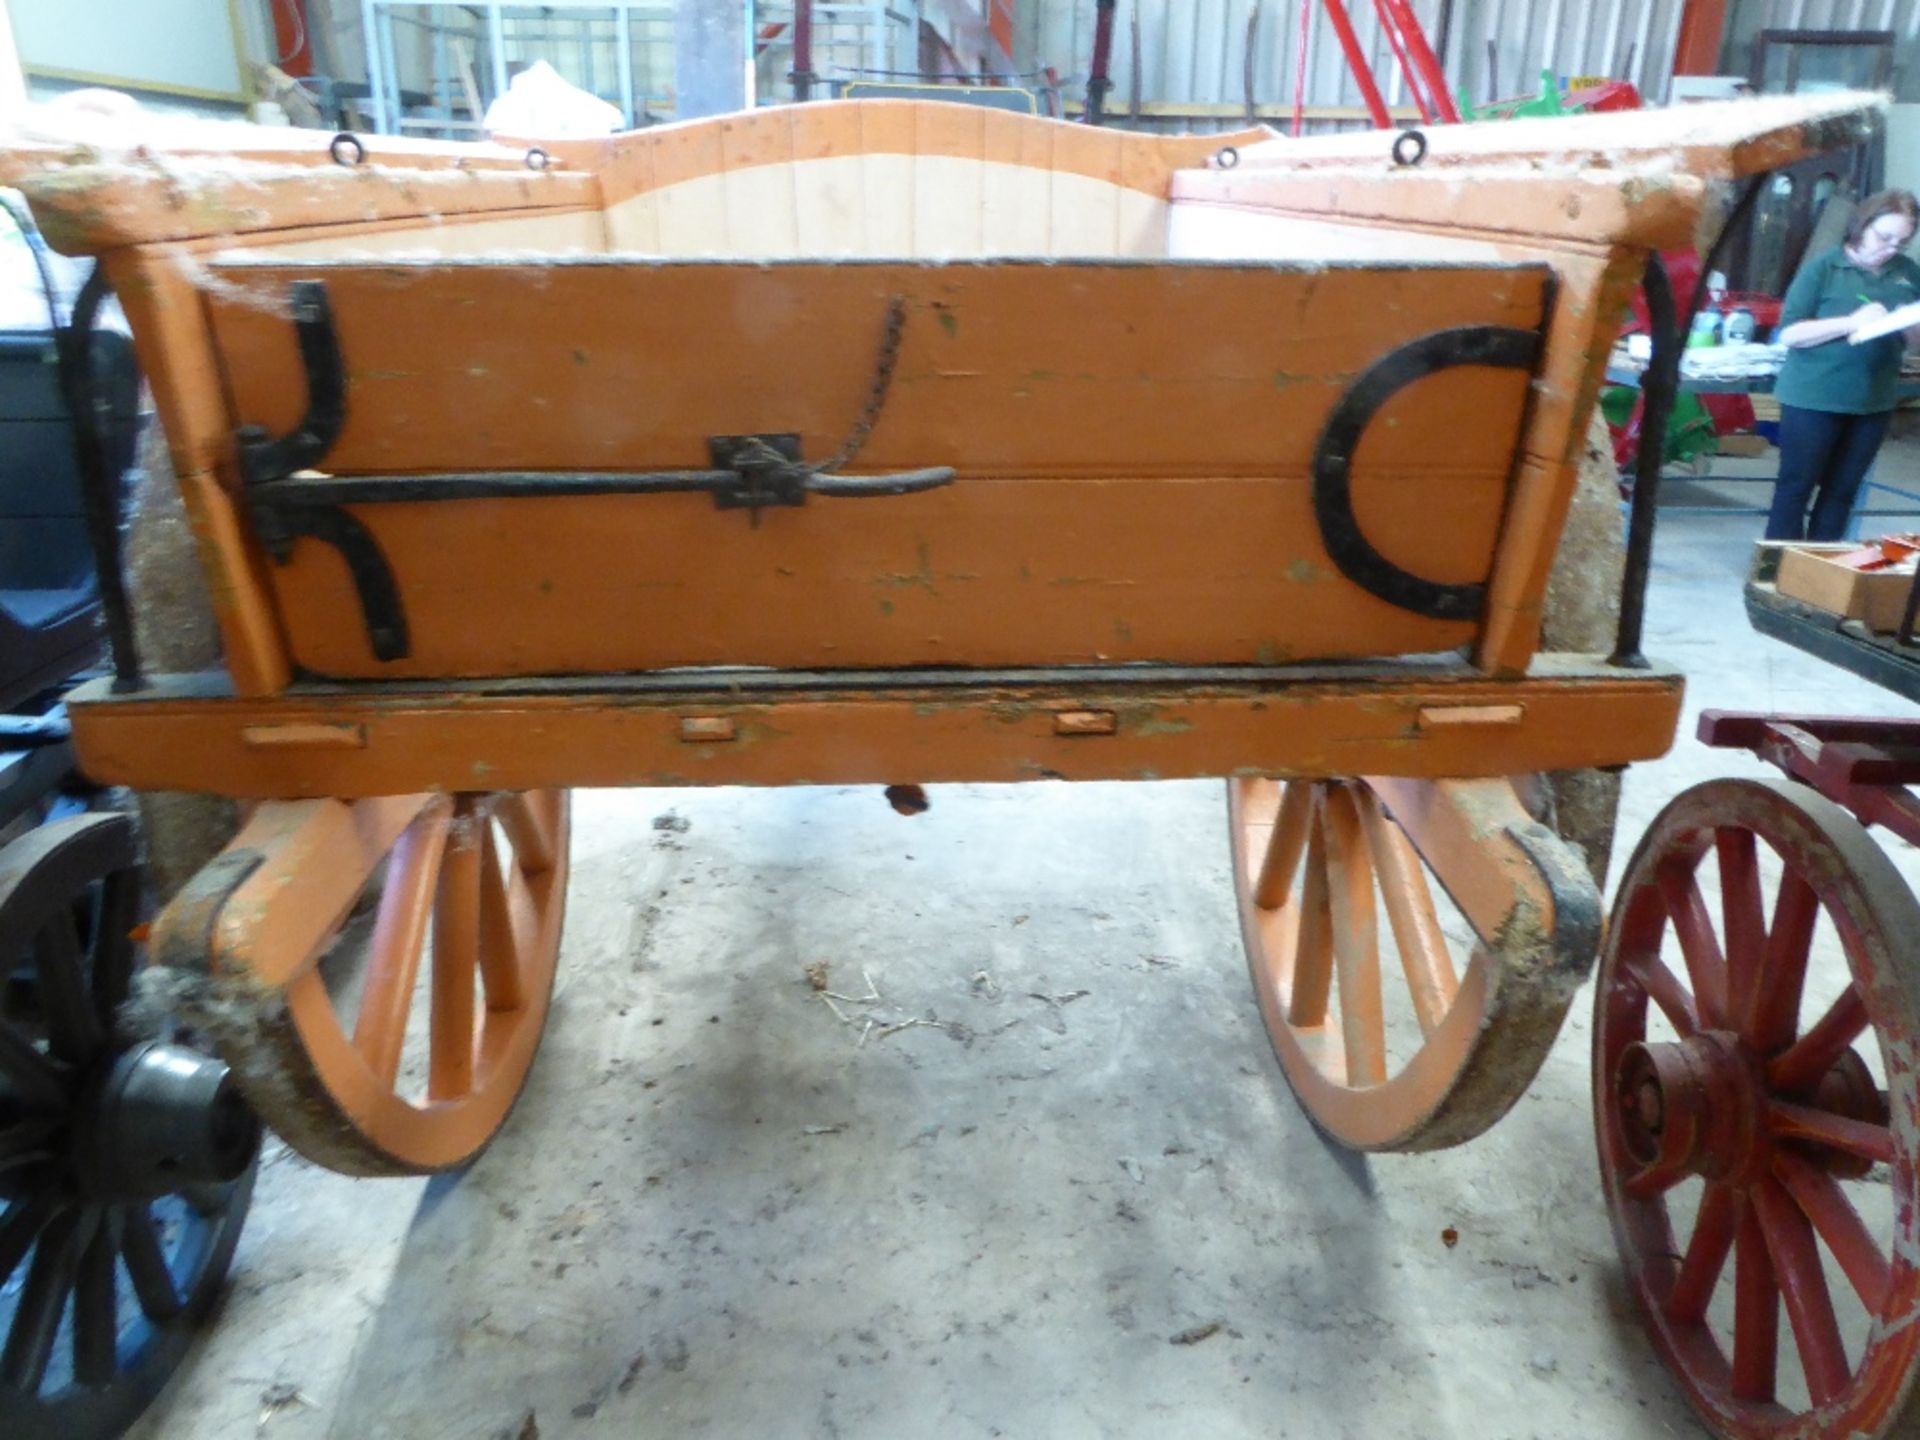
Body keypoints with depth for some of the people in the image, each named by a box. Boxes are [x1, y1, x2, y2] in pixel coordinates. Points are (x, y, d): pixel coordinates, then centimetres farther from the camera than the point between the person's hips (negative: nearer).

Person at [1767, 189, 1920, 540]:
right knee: (1796, 487, 1)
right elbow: (1788, 334, -12)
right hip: (1814, 398, -5)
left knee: (1842, 491, 10)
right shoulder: (1823, 267, -7)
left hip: (1874, 402, 5)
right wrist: (1850, 322, -23)